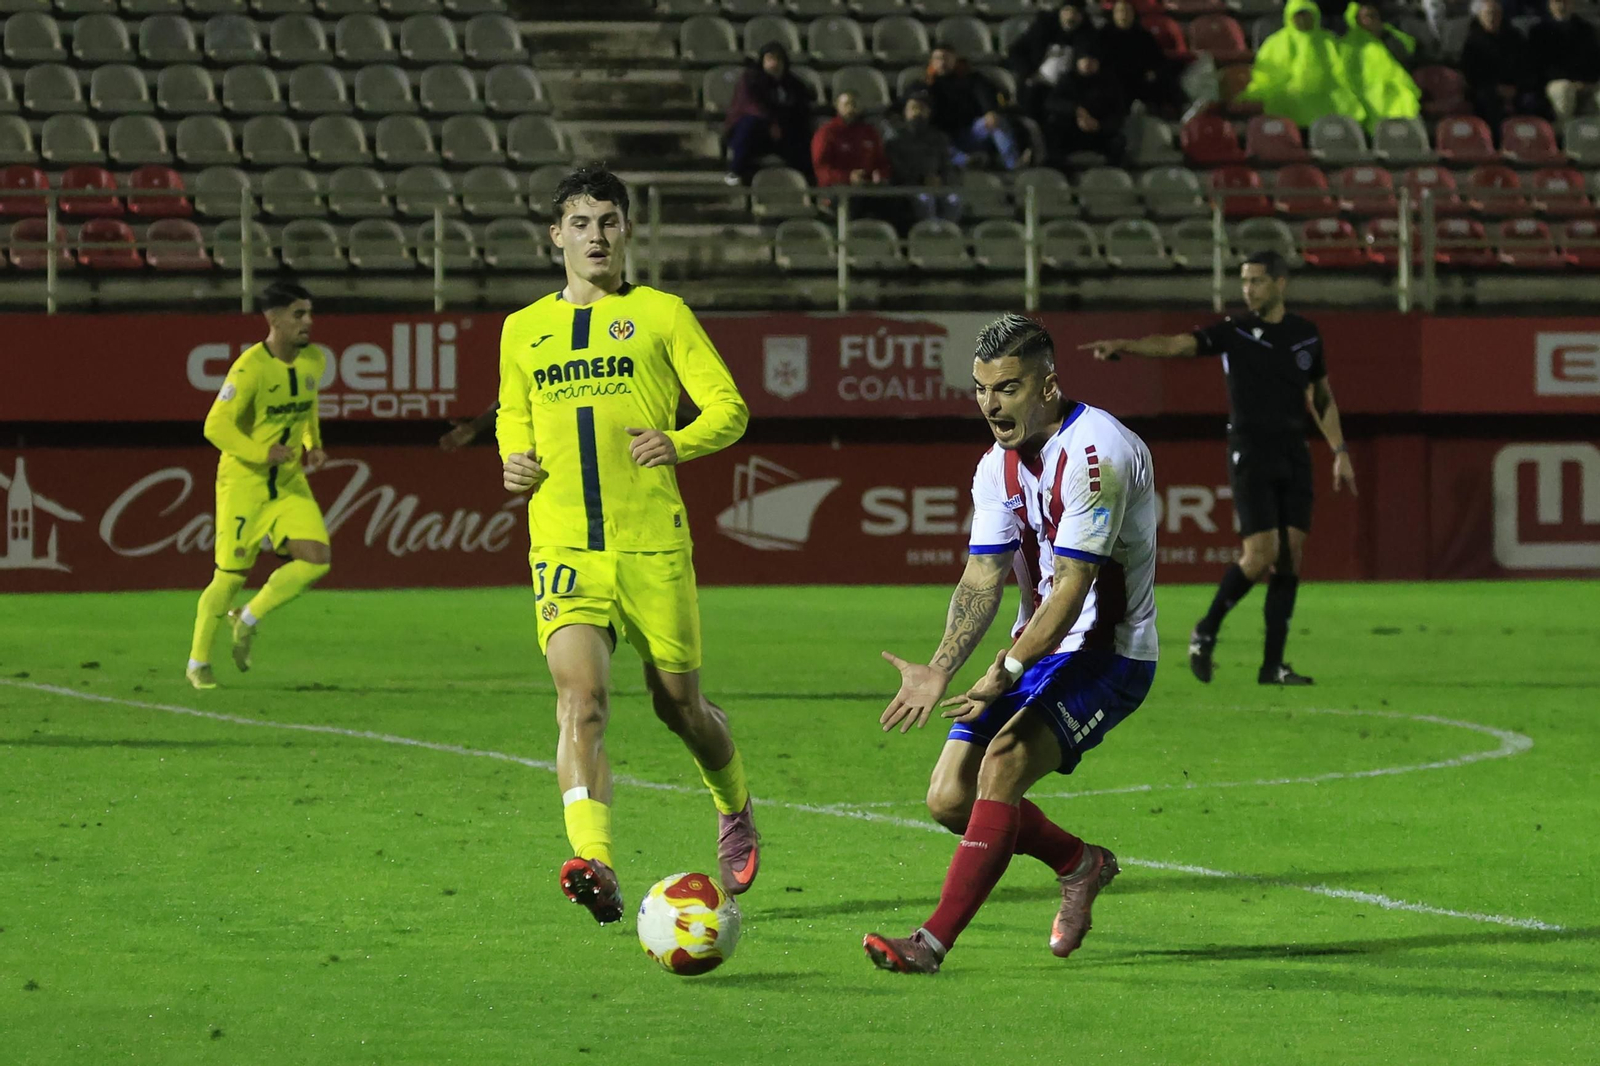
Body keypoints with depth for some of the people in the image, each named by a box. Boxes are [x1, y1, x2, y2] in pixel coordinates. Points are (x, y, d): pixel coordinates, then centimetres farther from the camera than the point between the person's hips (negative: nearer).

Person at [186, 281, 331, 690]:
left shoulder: (314, 361, 2)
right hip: (243, 482, -6)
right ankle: (198, 662, 15)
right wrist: (261, 453, -32)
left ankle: (249, 619, 11)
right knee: (231, 575, -3)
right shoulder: (250, 368, -20)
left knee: (317, 560, -10)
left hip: (289, 482, 6)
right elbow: (216, 426, -21)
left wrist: (313, 446, 7)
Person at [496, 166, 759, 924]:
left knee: (678, 704, 11)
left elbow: (729, 408, 1)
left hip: (652, 545, -1)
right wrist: (515, 460, 7)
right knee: (581, 700, -19)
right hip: (563, 548, 1)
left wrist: (680, 443, -19)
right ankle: (594, 865, -32)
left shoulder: (661, 315, 4)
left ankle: (735, 811, 41)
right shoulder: (523, 330, 14)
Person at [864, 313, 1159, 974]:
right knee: (950, 799, -1)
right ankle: (1080, 865, 25)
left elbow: (1072, 588, -24)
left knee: (1003, 762, -27)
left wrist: (1007, 671, -30)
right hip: (1037, 647, 8)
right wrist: (940, 671, -16)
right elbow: (983, 580, -1)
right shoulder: (998, 466, 5)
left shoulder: (1096, 451, -21)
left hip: (1109, 653, -8)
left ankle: (933, 943, -26)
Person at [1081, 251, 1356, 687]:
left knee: (1290, 558, -1)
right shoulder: (1233, 332, -3)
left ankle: (1272, 664, 4)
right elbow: (1176, 344, -16)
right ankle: (1205, 633, 7)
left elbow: (1322, 397, 20)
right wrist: (1122, 346, -32)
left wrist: (1340, 452, 15)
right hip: (1250, 455, -4)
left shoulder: (1306, 335, 9)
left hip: (1294, 455, 4)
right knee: (1260, 555, -14)